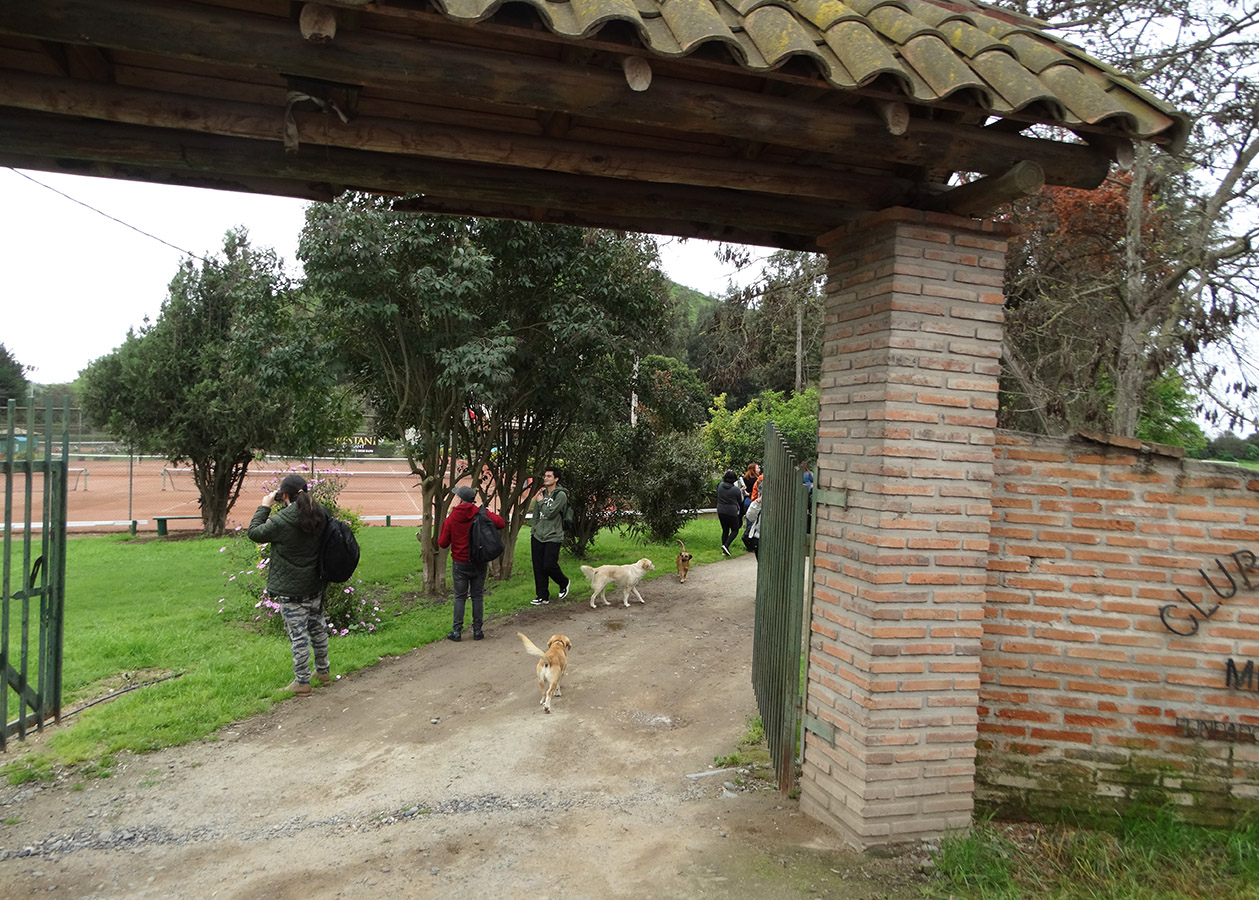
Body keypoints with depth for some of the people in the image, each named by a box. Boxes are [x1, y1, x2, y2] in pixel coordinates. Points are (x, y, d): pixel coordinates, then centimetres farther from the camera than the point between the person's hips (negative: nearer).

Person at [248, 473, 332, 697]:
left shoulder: (282, 521, -22)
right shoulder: (321, 513, -5)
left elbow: (254, 533, -7)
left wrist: (264, 507, 3)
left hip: (291, 590, -7)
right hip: (316, 586, 7)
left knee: (298, 634, 3)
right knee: (317, 627, 22)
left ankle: (302, 682, 14)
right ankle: (323, 671, 36)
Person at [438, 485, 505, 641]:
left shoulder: (451, 519, -8)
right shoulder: (481, 513, -8)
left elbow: (443, 543, -4)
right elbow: (501, 524, -13)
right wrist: (493, 513, 6)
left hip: (460, 563, -1)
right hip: (479, 562, 1)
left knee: (460, 597, 8)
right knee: (477, 596, 10)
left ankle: (457, 631, 7)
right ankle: (477, 630, 12)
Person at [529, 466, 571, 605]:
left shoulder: (561, 495, -9)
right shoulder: (542, 494, 13)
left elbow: (550, 513, -19)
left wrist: (541, 501, -5)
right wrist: (533, 531, 16)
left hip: (553, 537, -6)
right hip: (538, 536, 7)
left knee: (549, 565, -9)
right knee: (538, 568, 5)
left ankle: (564, 582, 20)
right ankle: (543, 596, 15)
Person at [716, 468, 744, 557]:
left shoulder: (720, 485, -4)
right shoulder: (736, 489, -14)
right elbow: (740, 501, 2)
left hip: (720, 511, 5)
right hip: (732, 512, -5)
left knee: (725, 530, 16)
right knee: (735, 530, 9)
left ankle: (724, 550, 15)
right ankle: (726, 545, -10)